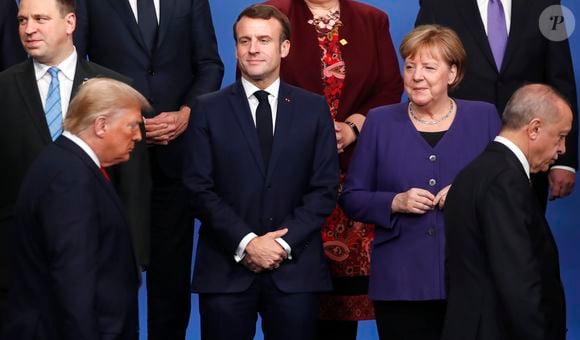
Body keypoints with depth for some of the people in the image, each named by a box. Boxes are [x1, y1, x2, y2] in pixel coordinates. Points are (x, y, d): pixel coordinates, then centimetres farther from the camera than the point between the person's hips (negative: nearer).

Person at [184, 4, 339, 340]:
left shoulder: (314, 108, 7)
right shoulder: (209, 110, 5)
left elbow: (324, 189, 3)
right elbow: (200, 188, -1)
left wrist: (285, 243, -9)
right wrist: (246, 243, -11)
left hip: (295, 268, 1)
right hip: (226, 267, 0)